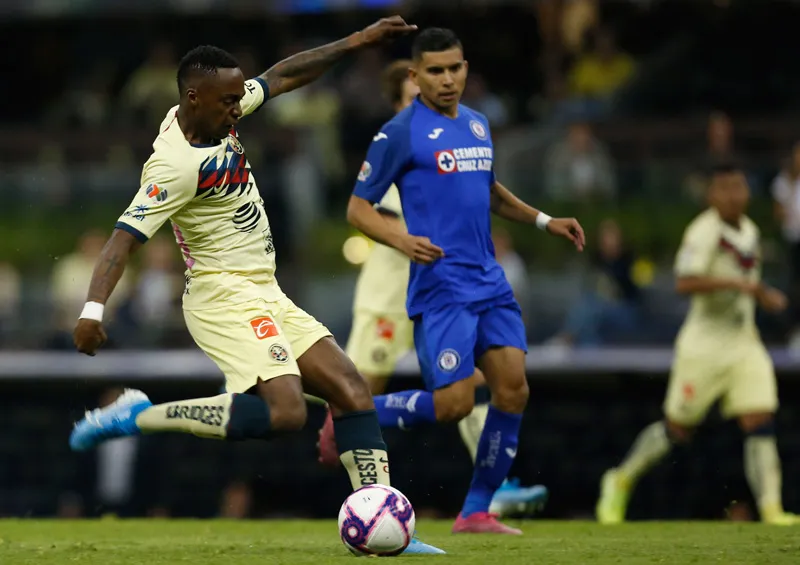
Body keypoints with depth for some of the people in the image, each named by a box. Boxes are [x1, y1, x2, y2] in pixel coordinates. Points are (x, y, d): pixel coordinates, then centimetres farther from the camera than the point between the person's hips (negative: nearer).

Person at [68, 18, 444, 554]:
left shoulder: (216, 113, 4)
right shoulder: (177, 164, -22)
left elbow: (283, 76, 18)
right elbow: (126, 236, -27)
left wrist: (358, 41, 17)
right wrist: (93, 308, -39)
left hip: (264, 296, 10)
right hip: (224, 297, -10)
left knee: (352, 389, 2)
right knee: (284, 410, -26)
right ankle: (139, 416, -16)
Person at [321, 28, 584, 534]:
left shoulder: (478, 125, 15)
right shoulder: (401, 133, -7)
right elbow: (358, 208, -4)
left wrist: (543, 220, 21)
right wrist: (402, 240, -22)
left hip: (489, 283, 7)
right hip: (440, 285, -7)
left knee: (513, 388, -5)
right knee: (453, 404, -15)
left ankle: (476, 512, 4)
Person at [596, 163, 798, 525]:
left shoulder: (749, 231, 12)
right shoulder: (704, 232, -15)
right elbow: (685, 283, -28)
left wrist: (764, 295, 13)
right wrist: (735, 283, -33)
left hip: (745, 345, 6)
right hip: (705, 344, -6)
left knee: (760, 422, -8)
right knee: (677, 428, 3)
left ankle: (771, 507, -10)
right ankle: (622, 480, 23)